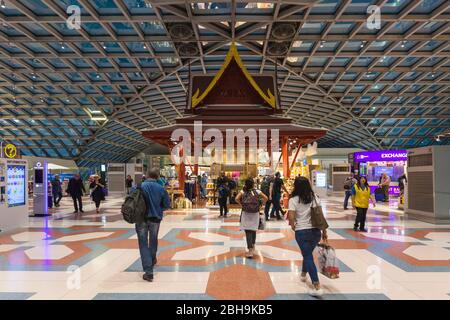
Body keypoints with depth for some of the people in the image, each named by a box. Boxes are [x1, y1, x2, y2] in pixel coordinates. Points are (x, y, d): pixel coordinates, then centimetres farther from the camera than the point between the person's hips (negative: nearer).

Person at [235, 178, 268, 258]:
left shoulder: (243, 191, -2)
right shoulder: (257, 191, 0)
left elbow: (237, 199, -16)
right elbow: (266, 198, -5)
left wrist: (241, 204, 0)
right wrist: (259, 202, 7)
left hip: (246, 213, -1)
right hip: (255, 214, 1)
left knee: (248, 231, 0)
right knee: (254, 230, 18)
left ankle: (250, 250, -7)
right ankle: (253, 246, 33)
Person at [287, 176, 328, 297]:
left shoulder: (294, 199, -9)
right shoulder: (315, 197, 2)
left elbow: (291, 218, -17)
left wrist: (293, 226, 4)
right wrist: (324, 231, 8)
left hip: (301, 232, -4)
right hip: (316, 231, 4)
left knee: (308, 256, 4)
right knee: (308, 253, 26)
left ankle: (317, 287, -2)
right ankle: (303, 274, 47)